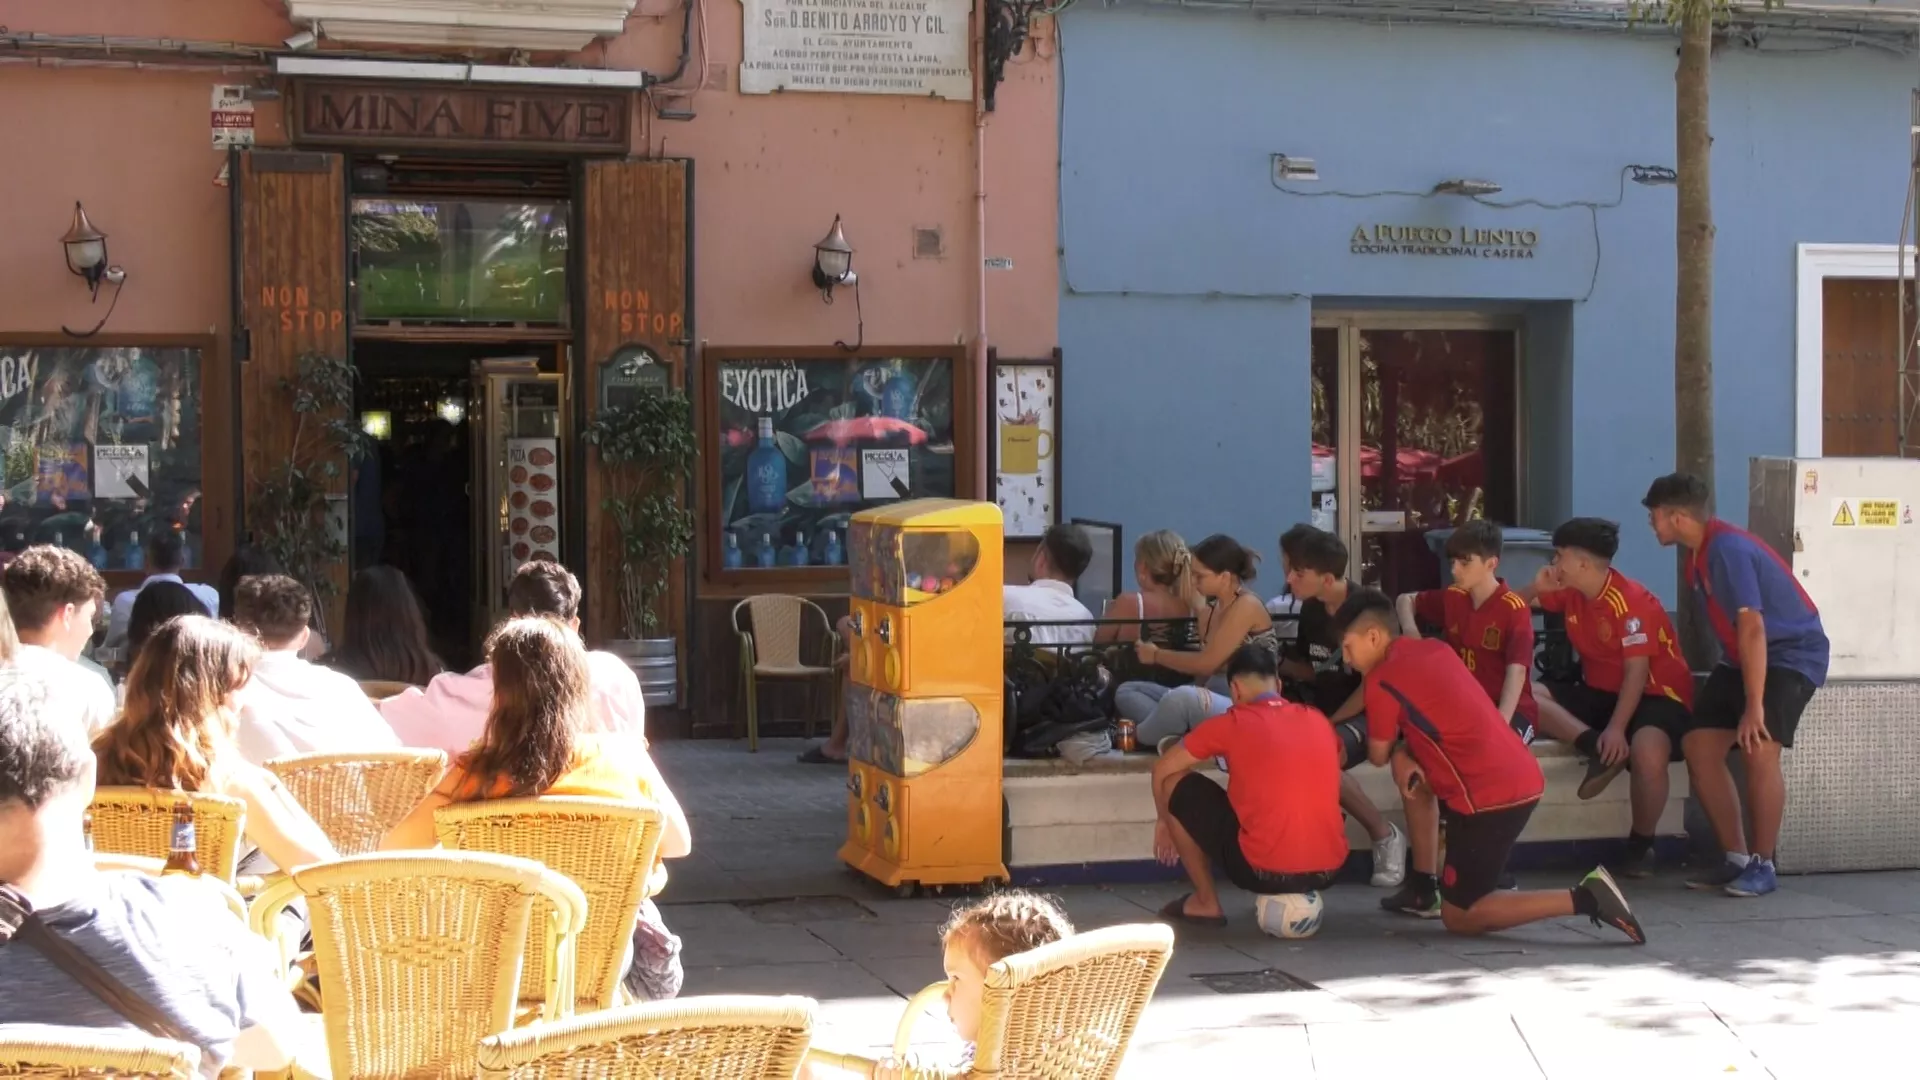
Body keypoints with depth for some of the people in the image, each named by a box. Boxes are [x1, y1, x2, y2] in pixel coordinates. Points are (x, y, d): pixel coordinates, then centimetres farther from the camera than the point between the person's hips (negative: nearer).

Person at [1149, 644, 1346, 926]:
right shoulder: (1319, 721, 12)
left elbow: (1162, 770, 11)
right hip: (1328, 870, 5)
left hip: (1263, 870, -5)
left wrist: (1164, 820, 30)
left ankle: (1205, 903, 16)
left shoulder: (1231, 723, 0)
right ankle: (1301, 894, 23)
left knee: (1176, 785, 12)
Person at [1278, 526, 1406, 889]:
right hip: (1326, 712, 7)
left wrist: (1328, 723, -19)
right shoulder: (1311, 610, 7)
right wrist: (1278, 665, -1)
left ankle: (1384, 834, -14)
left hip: (1370, 716, -7)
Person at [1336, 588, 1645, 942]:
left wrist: (1397, 751, 29)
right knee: (1412, 770, 27)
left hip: (1490, 795, -9)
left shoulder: (1382, 679, -6)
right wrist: (1403, 756, 10)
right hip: (1520, 776, 9)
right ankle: (1424, 887, 27)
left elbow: (1379, 755, 7)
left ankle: (1584, 898, -12)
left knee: (1460, 919, 2)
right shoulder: (1433, 649, 17)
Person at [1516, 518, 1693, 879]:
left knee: (1646, 751, -40)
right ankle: (1595, 748, -31)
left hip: (1655, 694, -7)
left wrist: (1616, 728, -33)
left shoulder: (1631, 601, -20)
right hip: (1599, 692, 7)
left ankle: (1641, 846, -17)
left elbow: (1636, 672, -24)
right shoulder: (1570, 592, 1)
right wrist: (1538, 587, -11)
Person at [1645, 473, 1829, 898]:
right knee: (1699, 746, -2)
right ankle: (1736, 859, 6)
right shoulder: (1698, 553, 5)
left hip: (1792, 653, -9)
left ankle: (1763, 866, -12)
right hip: (1743, 657, 9)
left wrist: (1754, 705, -30)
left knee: (1759, 748, -25)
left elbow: (1752, 627, -29)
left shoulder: (1727, 548, -24)